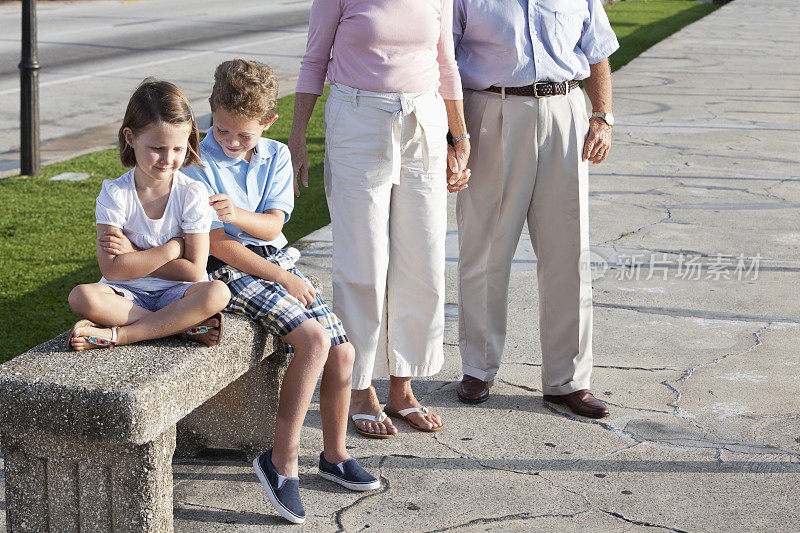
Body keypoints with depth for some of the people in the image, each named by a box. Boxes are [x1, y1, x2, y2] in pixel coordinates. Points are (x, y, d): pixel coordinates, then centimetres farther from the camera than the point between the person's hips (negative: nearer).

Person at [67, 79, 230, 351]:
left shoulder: (192, 193, -8)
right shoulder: (114, 193, -8)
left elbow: (194, 271, -12)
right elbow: (112, 269, -16)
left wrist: (134, 255, -14)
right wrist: (173, 248, -16)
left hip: (176, 294, 0)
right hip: (127, 295, 0)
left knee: (218, 293, -31)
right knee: (82, 297, -31)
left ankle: (116, 334, -28)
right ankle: (188, 326, -25)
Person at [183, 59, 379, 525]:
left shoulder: (276, 155, 6)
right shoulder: (200, 164, -10)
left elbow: (273, 225, -3)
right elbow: (218, 243, -13)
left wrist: (239, 215, -27)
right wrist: (283, 278, -14)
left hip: (278, 261, 6)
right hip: (231, 271, -6)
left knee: (343, 350, -8)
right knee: (314, 339, -25)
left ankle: (334, 453, 13)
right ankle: (283, 460, -16)